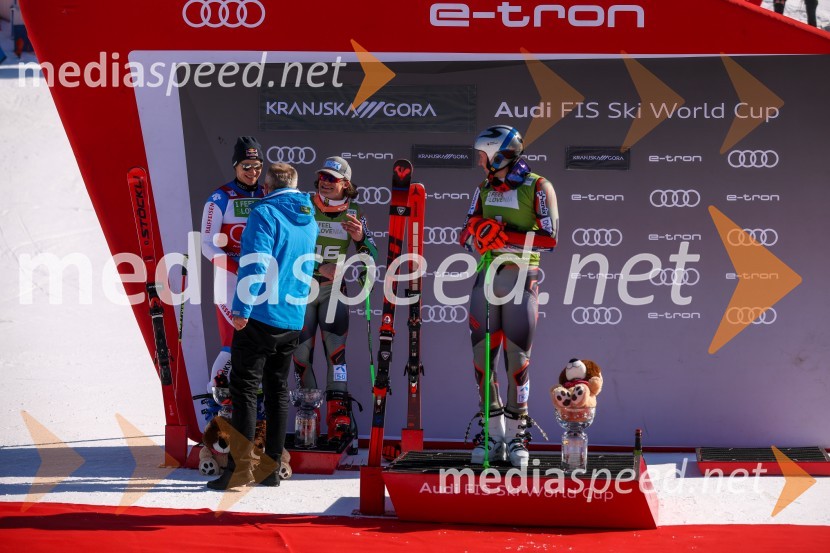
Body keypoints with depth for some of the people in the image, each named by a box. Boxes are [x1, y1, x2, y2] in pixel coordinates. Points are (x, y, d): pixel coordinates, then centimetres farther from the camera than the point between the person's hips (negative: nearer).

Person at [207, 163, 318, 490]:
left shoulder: (264, 213, -10)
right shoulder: (309, 221, 14)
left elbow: (255, 263, -19)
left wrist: (242, 309, -18)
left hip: (260, 316, -7)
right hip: (293, 320, 7)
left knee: (244, 389, -5)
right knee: (277, 390, 13)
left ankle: (240, 469, -10)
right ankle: (270, 468, 14)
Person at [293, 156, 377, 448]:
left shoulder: (353, 213, 0)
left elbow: (372, 256, -4)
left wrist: (360, 238, -25)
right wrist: (320, 267, -22)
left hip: (333, 287, 0)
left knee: (336, 350, -13)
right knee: (301, 352, 3)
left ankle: (339, 419, -16)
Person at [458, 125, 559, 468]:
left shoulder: (538, 188, -5)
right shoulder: (484, 189, 14)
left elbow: (549, 239, -13)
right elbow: (466, 239, 12)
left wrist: (505, 236, -22)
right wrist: (476, 230, -11)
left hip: (521, 278, -5)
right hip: (486, 277, 5)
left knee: (517, 357, -4)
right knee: (482, 354, 2)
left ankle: (517, 433, 4)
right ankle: (493, 433, 10)